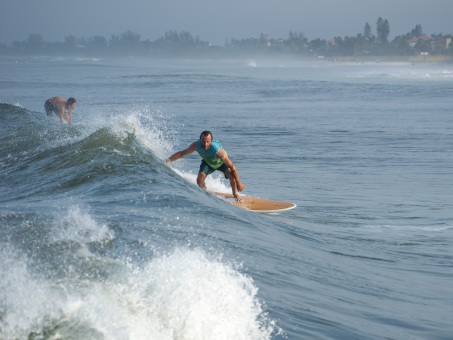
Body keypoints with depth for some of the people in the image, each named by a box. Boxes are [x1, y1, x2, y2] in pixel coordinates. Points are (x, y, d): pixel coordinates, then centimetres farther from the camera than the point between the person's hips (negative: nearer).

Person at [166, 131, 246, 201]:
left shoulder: (218, 150, -44)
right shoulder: (196, 145, -35)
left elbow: (232, 166, -39)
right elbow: (181, 153, -17)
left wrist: (238, 183, -36)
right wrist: (167, 160, -22)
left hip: (221, 162, -3)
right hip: (207, 162, 3)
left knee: (231, 175, -28)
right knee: (199, 180, -18)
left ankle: (235, 194, 2)